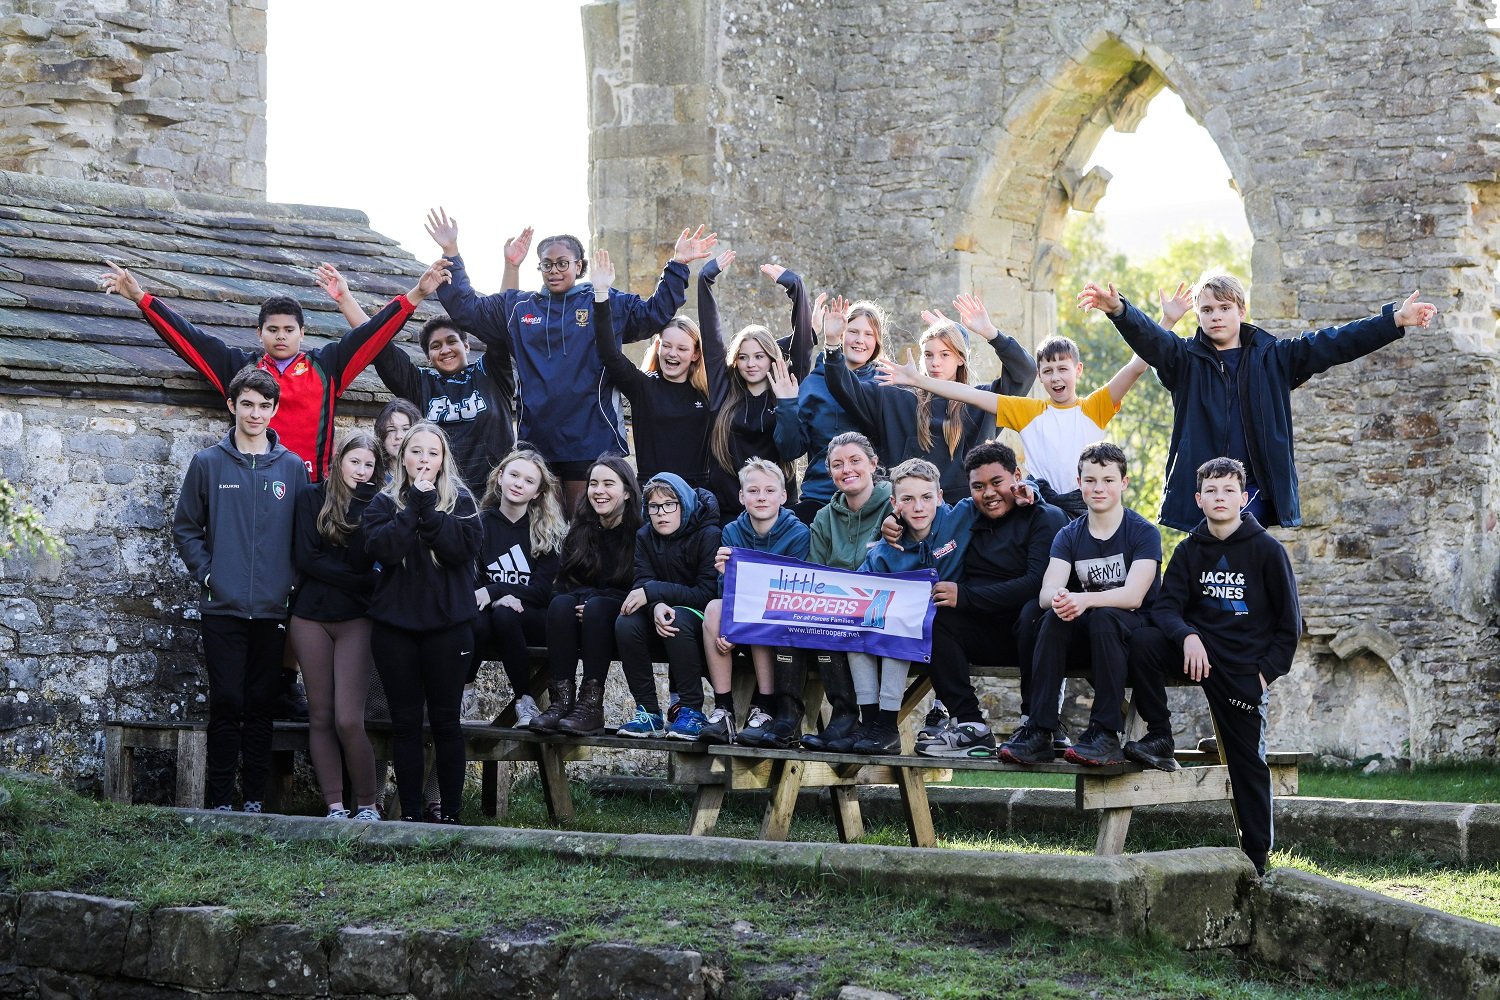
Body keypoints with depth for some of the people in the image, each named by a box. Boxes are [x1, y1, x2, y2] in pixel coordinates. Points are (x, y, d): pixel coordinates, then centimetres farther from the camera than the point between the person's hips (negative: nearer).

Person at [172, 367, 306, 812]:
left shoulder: (292, 468, 6)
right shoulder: (208, 463, 3)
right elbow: (185, 527, 6)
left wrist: (294, 579, -1)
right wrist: (205, 573, -4)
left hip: (273, 607, 1)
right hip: (222, 606, -1)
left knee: (261, 704, 6)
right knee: (226, 703, -2)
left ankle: (255, 799, 11)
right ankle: (221, 800, 3)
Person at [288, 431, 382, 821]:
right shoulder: (313, 499, 5)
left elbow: (365, 558, -10)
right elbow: (306, 557, -5)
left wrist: (360, 503, -11)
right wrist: (360, 581, -8)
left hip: (356, 618, -2)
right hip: (311, 617, 2)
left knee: (348, 719, -12)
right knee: (321, 717, 2)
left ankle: (367, 804, -1)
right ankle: (334, 806, 7)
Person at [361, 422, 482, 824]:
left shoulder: (460, 501, 4)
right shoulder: (384, 502, 7)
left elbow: (463, 547, -14)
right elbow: (381, 547, -12)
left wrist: (429, 506, -14)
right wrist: (413, 504, -12)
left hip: (447, 624, -1)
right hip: (395, 624, 1)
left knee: (445, 720, 2)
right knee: (405, 721, 4)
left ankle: (450, 813, 6)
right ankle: (410, 813, 9)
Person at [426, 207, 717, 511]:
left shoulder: (609, 305, 7)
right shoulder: (516, 307, 13)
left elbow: (656, 313, 6)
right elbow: (466, 308, 15)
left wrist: (677, 266, -4)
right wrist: (451, 253, 8)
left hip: (592, 441, -2)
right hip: (535, 440, 2)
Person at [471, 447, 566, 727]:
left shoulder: (547, 531, 4)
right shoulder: (481, 523, 8)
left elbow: (543, 589, -4)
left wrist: (491, 592, -17)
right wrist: (500, 597, -19)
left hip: (534, 618, -1)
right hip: (490, 607, 1)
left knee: (504, 616, -35)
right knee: (478, 623, -35)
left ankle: (524, 700, -25)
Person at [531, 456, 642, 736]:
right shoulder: (579, 530, 9)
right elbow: (564, 582, 8)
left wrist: (593, 600, -21)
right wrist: (581, 599, -14)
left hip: (623, 617, -4)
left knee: (597, 606, -34)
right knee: (560, 604, -27)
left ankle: (591, 705, -39)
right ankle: (561, 700, -35)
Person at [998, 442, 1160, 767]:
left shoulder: (1144, 533, -6)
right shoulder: (1069, 536, 6)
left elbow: (1133, 595, -21)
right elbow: (1046, 592, -9)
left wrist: (1084, 599, -38)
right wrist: (1057, 599, -35)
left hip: (1136, 631, -3)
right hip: (1086, 630, 4)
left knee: (1104, 617, -35)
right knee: (1054, 616, -28)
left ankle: (1106, 735, -37)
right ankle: (1038, 733, -34)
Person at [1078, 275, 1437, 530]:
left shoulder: (1273, 357, 8)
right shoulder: (1185, 358, 5)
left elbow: (1332, 345, 3)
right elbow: (1147, 336, -13)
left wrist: (1395, 320, -5)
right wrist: (1118, 309, -35)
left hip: (1257, 495, 1)